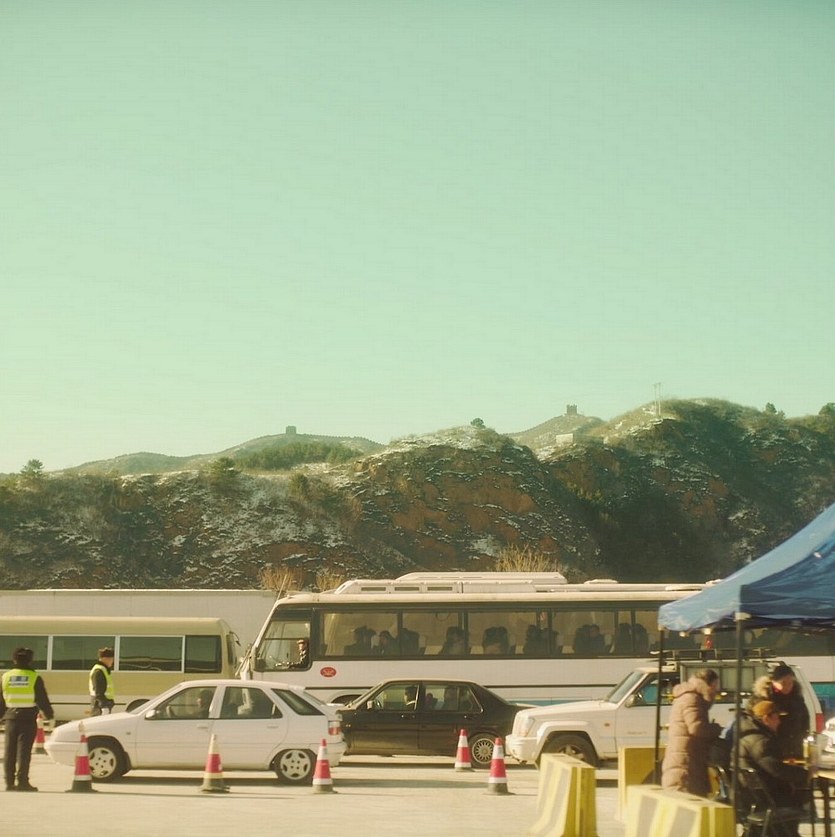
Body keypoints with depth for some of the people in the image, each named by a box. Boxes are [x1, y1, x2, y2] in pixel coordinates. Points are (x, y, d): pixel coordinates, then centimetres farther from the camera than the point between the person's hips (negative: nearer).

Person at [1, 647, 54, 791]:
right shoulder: (34, 678, -5)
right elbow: (42, 700, -5)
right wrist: (49, 715, 6)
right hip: (28, 718, -3)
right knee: (24, 751, -3)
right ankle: (22, 782, -7)